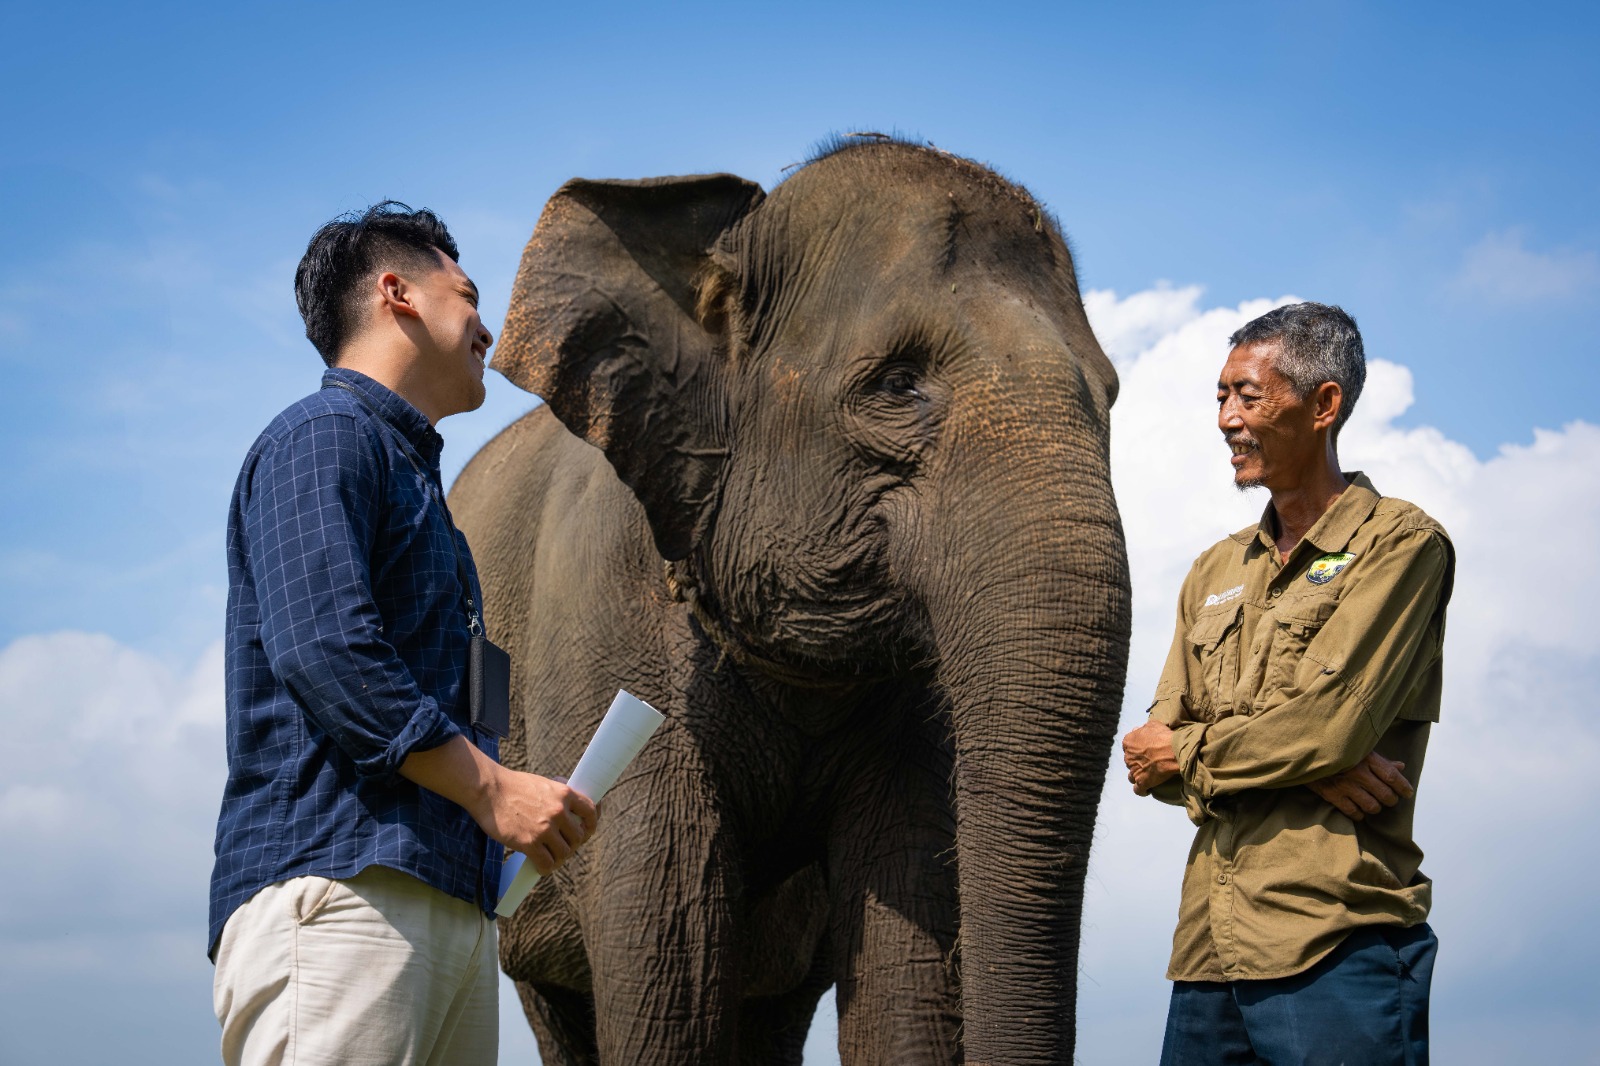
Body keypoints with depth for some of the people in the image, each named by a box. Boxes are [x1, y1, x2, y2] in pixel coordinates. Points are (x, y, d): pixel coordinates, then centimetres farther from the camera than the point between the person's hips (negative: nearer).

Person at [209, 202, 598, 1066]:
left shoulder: (410, 468, 30)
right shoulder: (325, 438, 0)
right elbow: (320, 647, -15)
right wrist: (490, 786, -14)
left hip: (449, 901, 9)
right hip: (339, 884, -9)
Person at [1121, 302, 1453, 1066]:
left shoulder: (1401, 544, 0)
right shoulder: (1215, 573, 20)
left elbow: (1330, 722, -13)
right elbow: (1152, 757, 11)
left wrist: (1189, 753, 2)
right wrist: (1307, 763, -7)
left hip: (1337, 945, -6)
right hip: (1209, 947, 6)